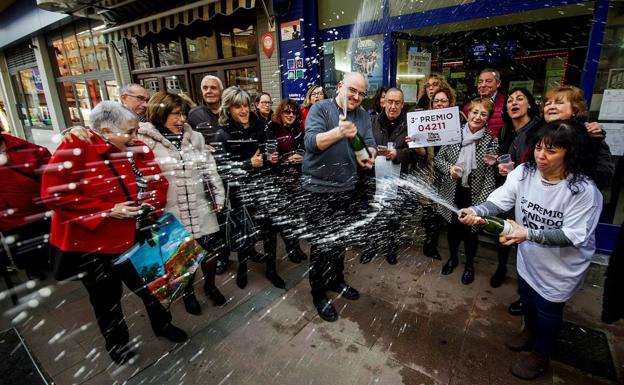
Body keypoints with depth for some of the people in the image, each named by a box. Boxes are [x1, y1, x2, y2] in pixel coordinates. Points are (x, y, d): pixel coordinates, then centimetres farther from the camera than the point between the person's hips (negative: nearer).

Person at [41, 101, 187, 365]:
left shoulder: (137, 149, 0)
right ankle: (116, 343, 42)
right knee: (107, 296, 17)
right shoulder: (75, 149, -17)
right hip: (92, 242, -4)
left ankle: (163, 325, 43)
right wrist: (107, 210, -25)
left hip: (134, 238, 4)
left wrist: (152, 203, -11)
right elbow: (54, 193, -22)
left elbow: (157, 180, 8)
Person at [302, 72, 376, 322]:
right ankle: (319, 294, 23)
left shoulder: (363, 115, 9)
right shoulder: (320, 109, -8)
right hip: (319, 189, -6)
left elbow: (369, 143, 5)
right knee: (321, 243, 5)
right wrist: (339, 132, -37)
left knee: (341, 240, 20)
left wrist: (370, 154, -18)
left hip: (348, 188, 6)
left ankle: (336, 280, 42)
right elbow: (310, 141, -22)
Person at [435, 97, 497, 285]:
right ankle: (453, 258, 43)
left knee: (470, 229, 13)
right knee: (453, 226, 17)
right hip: (452, 192, 1)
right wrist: (449, 168, -19)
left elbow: (490, 174, -10)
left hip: (474, 194, -1)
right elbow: (437, 159, 2)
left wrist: (483, 201, -17)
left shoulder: (491, 142, -7)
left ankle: (469, 264, 38)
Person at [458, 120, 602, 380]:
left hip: (561, 267, -4)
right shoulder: (524, 172, -15)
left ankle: (540, 355, 44)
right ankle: (530, 332, 58)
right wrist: (476, 211, -41)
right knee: (527, 299, 27)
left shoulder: (584, 190, -27)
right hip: (528, 259, 4)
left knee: (548, 310, 17)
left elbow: (573, 235, -28)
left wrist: (529, 234, -41)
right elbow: (499, 200, -22)